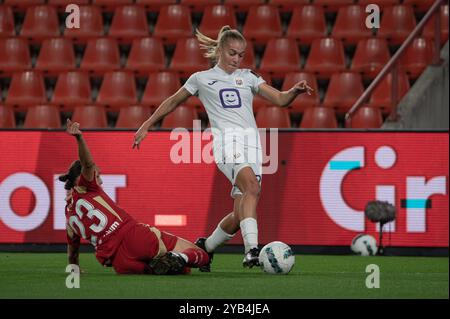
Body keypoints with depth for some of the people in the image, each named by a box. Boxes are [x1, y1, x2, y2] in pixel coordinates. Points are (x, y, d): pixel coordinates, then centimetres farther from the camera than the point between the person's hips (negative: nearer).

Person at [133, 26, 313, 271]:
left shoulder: (248, 77, 21)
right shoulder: (201, 79, 14)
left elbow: (280, 99, 13)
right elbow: (172, 102, 24)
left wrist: (296, 91, -8)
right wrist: (146, 126, 24)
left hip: (252, 143, 5)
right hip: (226, 140, -5)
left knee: (240, 213, -1)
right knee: (252, 186, -33)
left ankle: (205, 247, 24)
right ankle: (252, 249, -45)